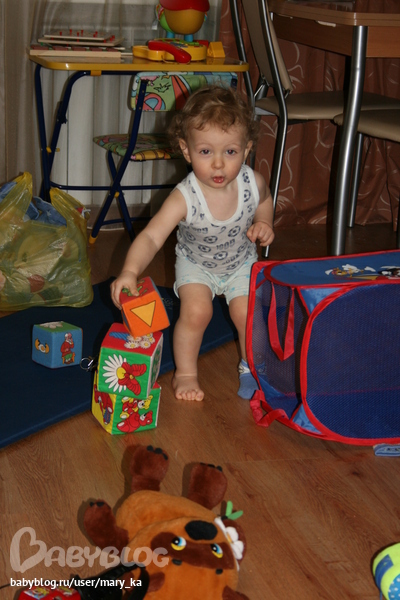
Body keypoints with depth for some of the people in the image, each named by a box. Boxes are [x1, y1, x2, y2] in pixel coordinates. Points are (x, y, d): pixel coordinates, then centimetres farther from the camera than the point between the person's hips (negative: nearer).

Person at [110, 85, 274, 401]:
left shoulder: (253, 183, -26)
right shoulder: (185, 198, -38)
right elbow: (151, 237, -45)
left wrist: (264, 224, -15)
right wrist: (130, 272, -61)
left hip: (241, 263, 2)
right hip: (196, 263, -2)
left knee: (248, 314, -11)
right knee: (196, 312, -19)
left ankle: (252, 366, 20)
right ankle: (186, 373, 8)